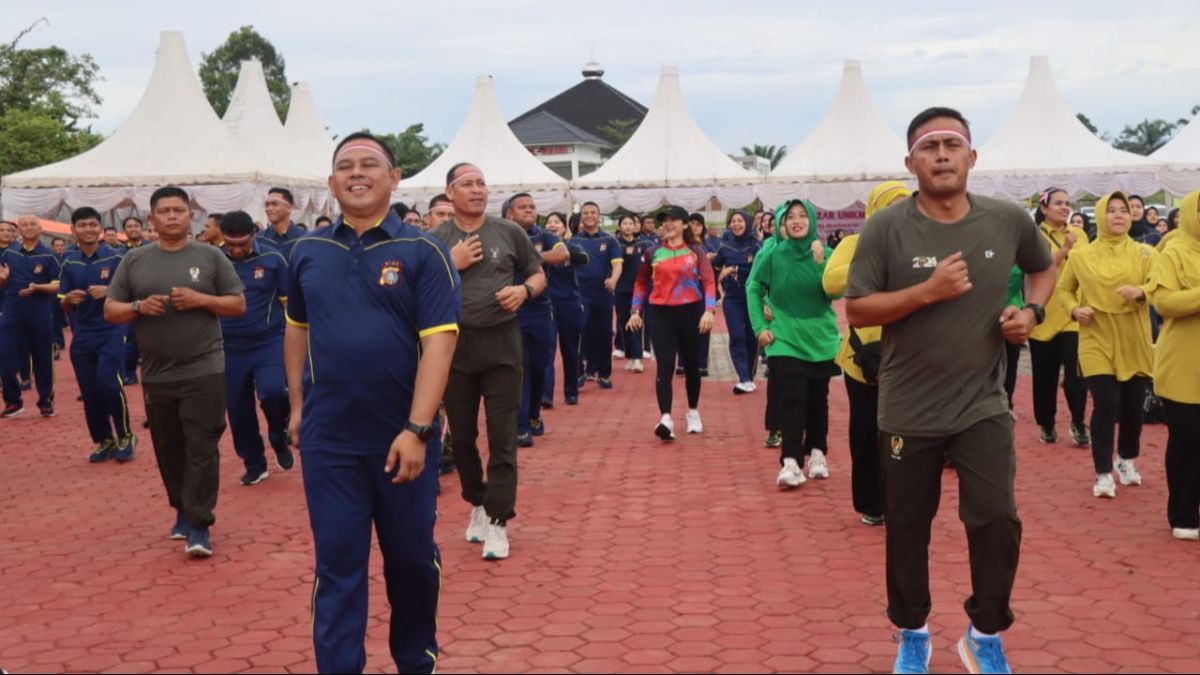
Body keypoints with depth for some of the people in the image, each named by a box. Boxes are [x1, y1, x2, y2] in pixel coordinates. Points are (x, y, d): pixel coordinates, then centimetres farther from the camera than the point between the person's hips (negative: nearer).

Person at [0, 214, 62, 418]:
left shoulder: (48, 255, -3)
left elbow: (58, 285, -6)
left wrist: (37, 287, -22)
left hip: (40, 313, -2)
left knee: (42, 359, 6)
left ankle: (46, 401, 19)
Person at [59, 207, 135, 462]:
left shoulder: (115, 258, -4)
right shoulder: (69, 263, 6)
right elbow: (64, 306, 9)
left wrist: (108, 291, -22)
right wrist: (69, 299, -15)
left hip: (111, 332, -4)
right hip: (81, 336, 4)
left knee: (108, 383, -18)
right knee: (89, 392, 6)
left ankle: (125, 436, 1)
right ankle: (104, 440, 22)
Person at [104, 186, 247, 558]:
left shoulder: (210, 256, 1)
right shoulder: (134, 261, 6)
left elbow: (238, 305, 3)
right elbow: (110, 311, 8)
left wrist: (200, 299, -13)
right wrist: (139, 307, -12)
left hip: (203, 372, -3)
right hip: (156, 375, 3)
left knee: (202, 449, -5)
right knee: (168, 450, 13)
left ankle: (199, 525, -1)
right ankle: (183, 510, 31)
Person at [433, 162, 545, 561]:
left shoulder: (510, 233, 3)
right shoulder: (435, 240, 1)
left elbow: (538, 274, 13)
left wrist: (524, 290, -9)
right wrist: (452, 265, -13)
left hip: (502, 344, -1)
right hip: (454, 346, 1)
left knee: (503, 436, -4)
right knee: (461, 435, 11)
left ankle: (497, 521, 1)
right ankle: (477, 505, 30)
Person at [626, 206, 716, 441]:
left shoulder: (696, 252, 1)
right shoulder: (652, 253, 6)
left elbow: (709, 282, -7)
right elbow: (641, 283, 14)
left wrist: (709, 310, -19)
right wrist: (635, 310, 5)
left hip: (690, 312, 0)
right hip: (662, 314, 0)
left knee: (691, 365, 13)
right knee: (665, 367, -11)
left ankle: (693, 413, 32)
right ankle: (666, 419, -21)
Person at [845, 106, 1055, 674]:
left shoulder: (1009, 221, -3)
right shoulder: (886, 229, -11)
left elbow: (1044, 267, 18)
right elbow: (856, 310, -13)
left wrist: (1032, 311, -2)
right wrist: (928, 291, -24)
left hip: (982, 407, 1)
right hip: (908, 411, -1)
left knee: (996, 519, -4)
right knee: (907, 527, 11)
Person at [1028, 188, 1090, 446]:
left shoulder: (1079, 234, 6)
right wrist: (1064, 249, -24)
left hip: (1073, 314, 2)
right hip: (1044, 315, -2)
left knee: (1076, 373, -6)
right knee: (1045, 375, 7)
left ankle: (1078, 423, 9)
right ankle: (1046, 424, 21)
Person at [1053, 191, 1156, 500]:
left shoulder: (1144, 253, 1)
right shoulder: (1081, 256, 1)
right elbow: (1063, 290, 13)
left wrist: (1141, 291, -32)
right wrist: (1075, 309, -7)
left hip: (1134, 344, 2)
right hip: (1098, 344, -1)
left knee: (1133, 407, 10)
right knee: (1106, 406, -9)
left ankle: (1127, 460, 35)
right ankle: (1103, 474, 1)